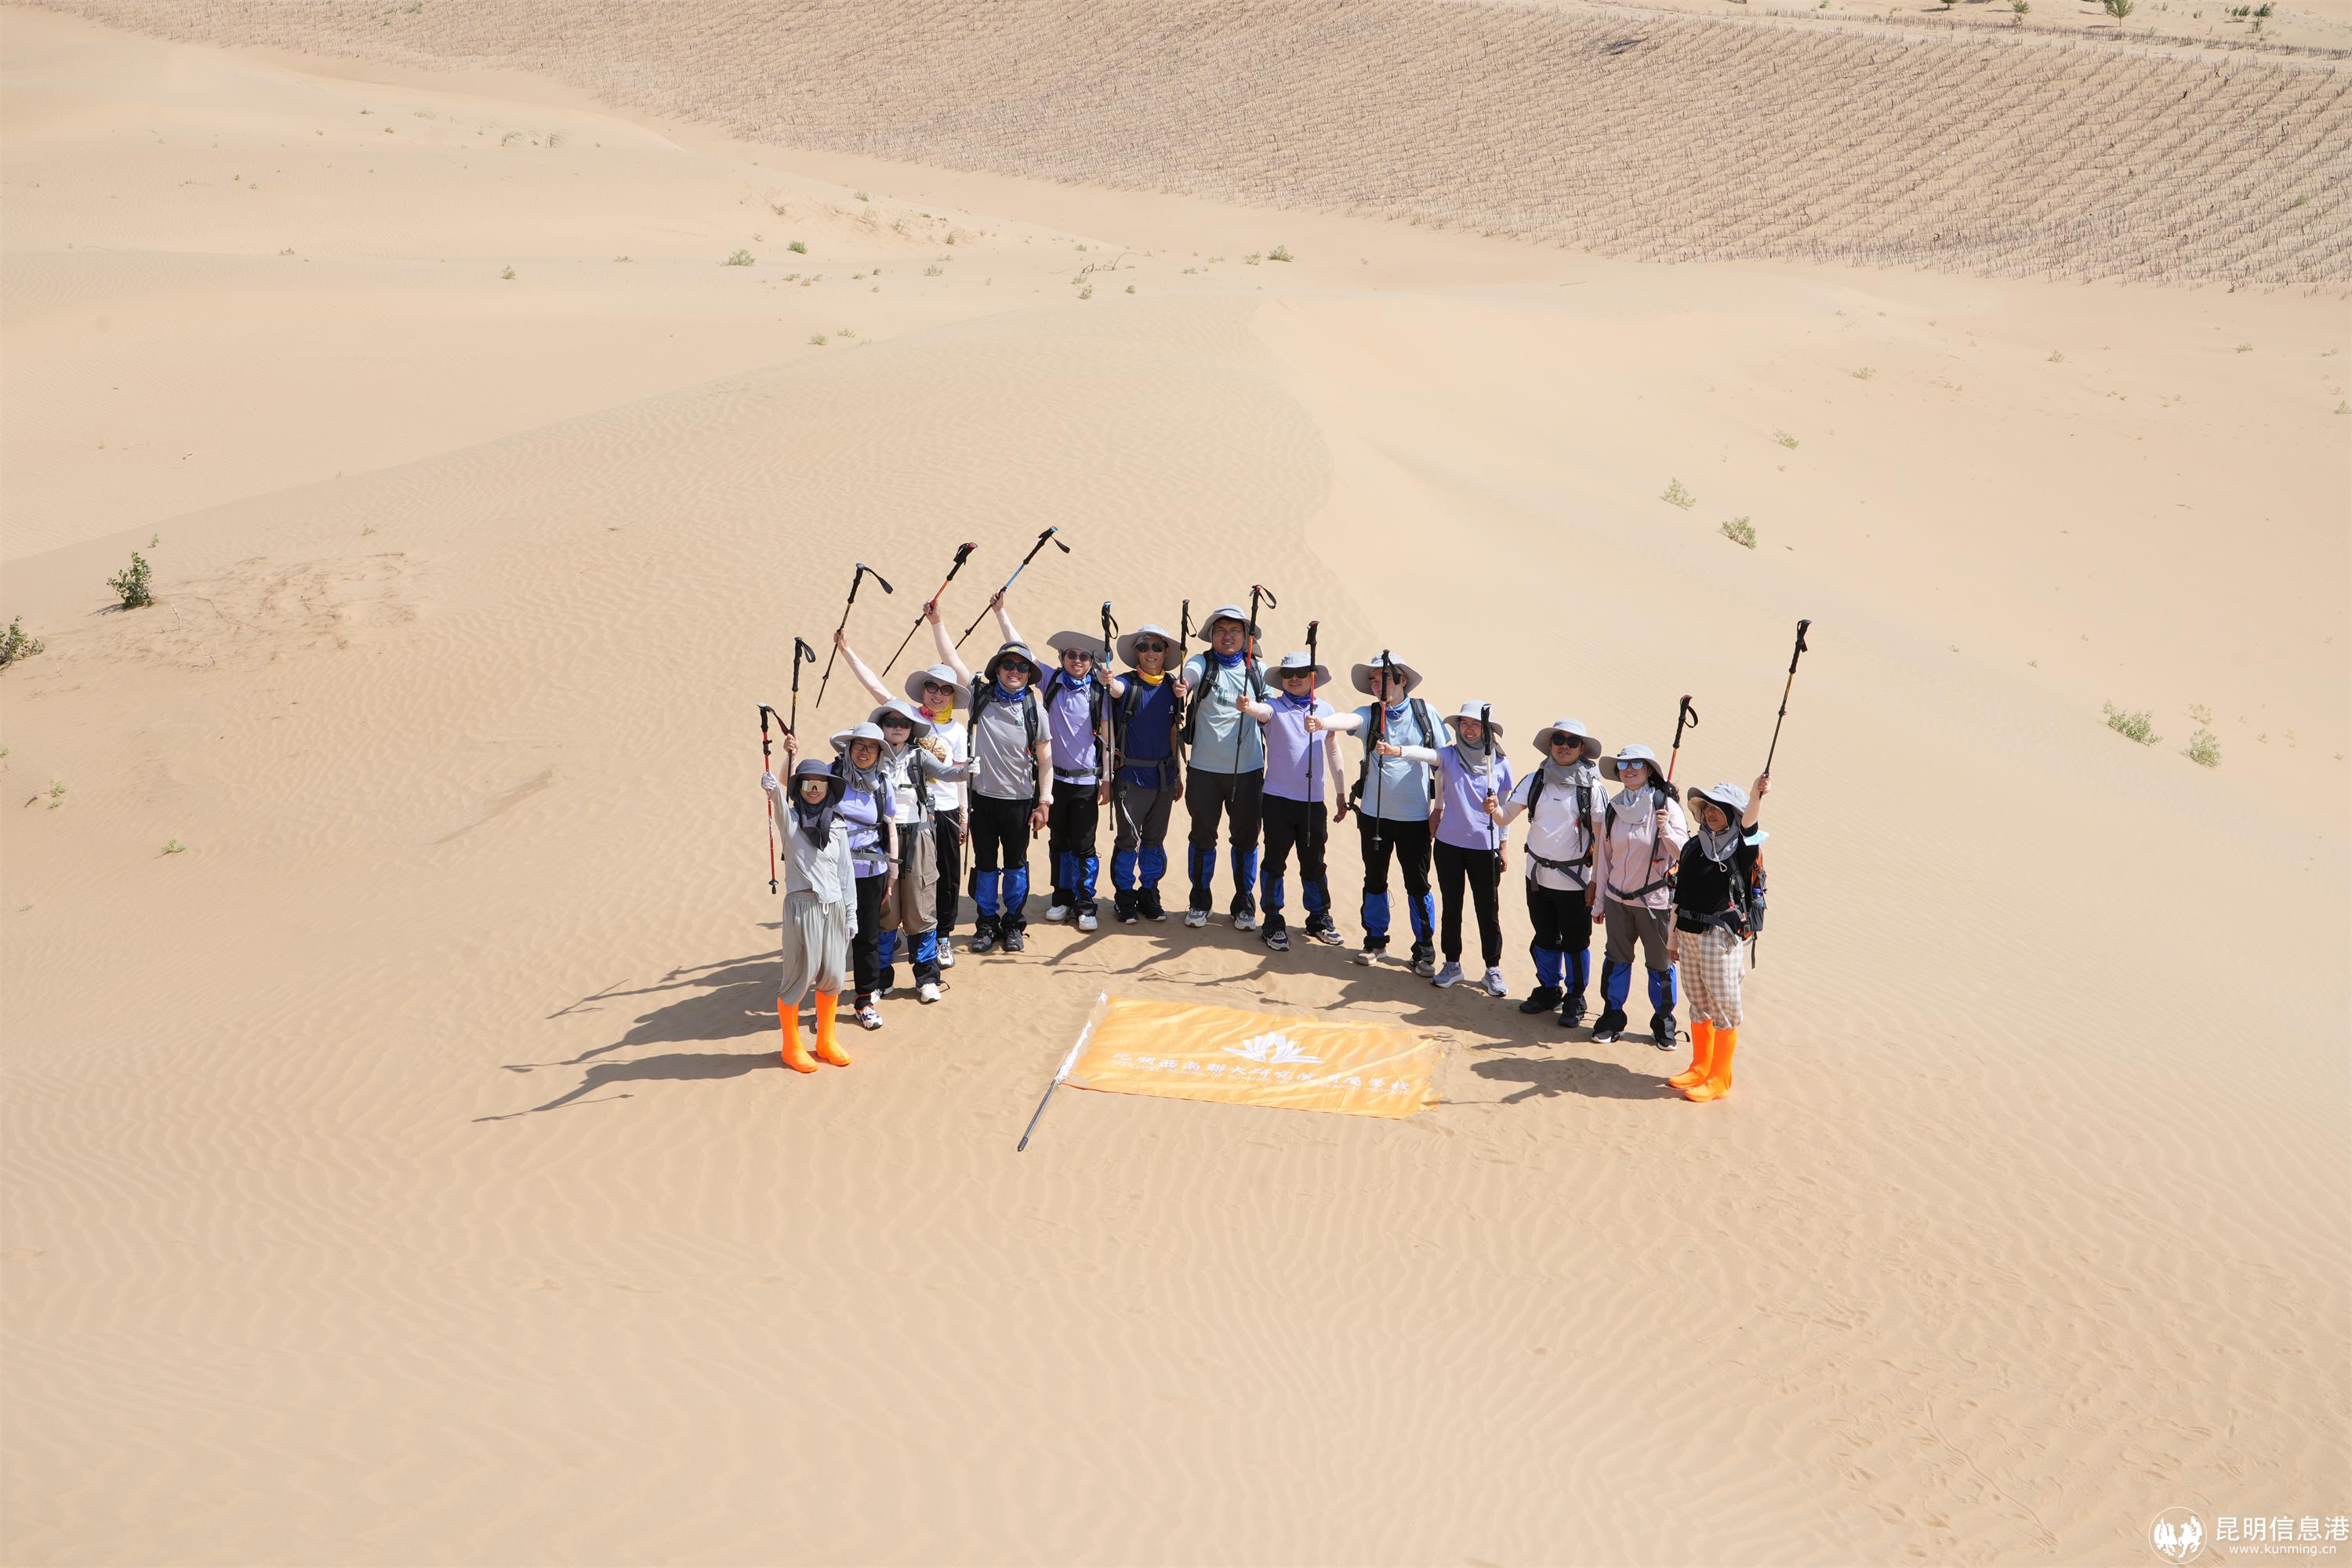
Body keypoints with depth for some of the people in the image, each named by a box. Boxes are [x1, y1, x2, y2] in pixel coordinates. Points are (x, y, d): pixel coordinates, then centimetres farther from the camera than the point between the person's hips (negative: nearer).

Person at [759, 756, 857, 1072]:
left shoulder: (837, 825, 10)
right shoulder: (789, 818, -2)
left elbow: (846, 872, 13)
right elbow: (774, 789, -25)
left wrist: (851, 913, 11)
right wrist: (771, 786, -48)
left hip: (834, 906, 4)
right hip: (802, 905, -4)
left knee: (833, 975, 10)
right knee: (800, 975, 0)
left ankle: (826, 1041, 28)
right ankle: (792, 1046, 17)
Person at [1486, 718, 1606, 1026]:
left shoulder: (1591, 787, -10)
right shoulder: (1535, 780, 0)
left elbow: (1602, 838, -7)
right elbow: (1506, 818, -2)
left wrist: (1597, 882, -8)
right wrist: (1494, 809, -26)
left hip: (1575, 879, -4)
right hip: (1538, 874, 4)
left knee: (1575, 942, 7)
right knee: (1544, 937, 18)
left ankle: (1575, 999, 23)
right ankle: (1549, 989, 36)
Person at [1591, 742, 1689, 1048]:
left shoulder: (1666, 805, -9)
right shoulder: (1613, 809, 3)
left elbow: (1684, 853, -12)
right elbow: (1603, 857, 10)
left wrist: (1666, 831, -32)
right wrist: (1599, 902, 12)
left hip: (1655, 900, -3)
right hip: (1617, 899, 3)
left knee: (1660, 963, 6)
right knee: (1617, 959, 12)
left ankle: (1663, 1023, 21)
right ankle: (1612, 1018, 25)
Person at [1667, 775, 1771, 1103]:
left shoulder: (1740, 848, -8)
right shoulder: (1693, 847, 9)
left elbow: (1747, 824, -31)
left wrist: (1755, 797, -52)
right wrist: (1673, 935, 18)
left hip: (1721, 936, -6)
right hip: (1689, 933, 6)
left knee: (1724, 1007, 0)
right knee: (1699, 1004, 16)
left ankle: (1720, 1079, 9)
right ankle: (1700, 1068, 28)